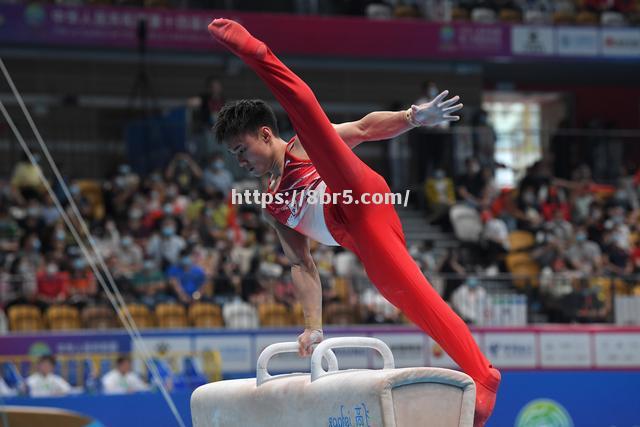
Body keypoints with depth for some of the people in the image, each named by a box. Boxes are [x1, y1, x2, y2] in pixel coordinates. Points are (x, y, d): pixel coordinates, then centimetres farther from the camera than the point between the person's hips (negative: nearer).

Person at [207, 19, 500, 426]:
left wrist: (413, 117, -8)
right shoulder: (273, 207, 37)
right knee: (407, 293, -17)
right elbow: (302, 265, 31)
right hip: (363, 239, 5)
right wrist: (313, 326, 19)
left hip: (361, 196, -5)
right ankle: (481, 376, -25)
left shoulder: (300, 147, 22)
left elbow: (364, 127, 10)